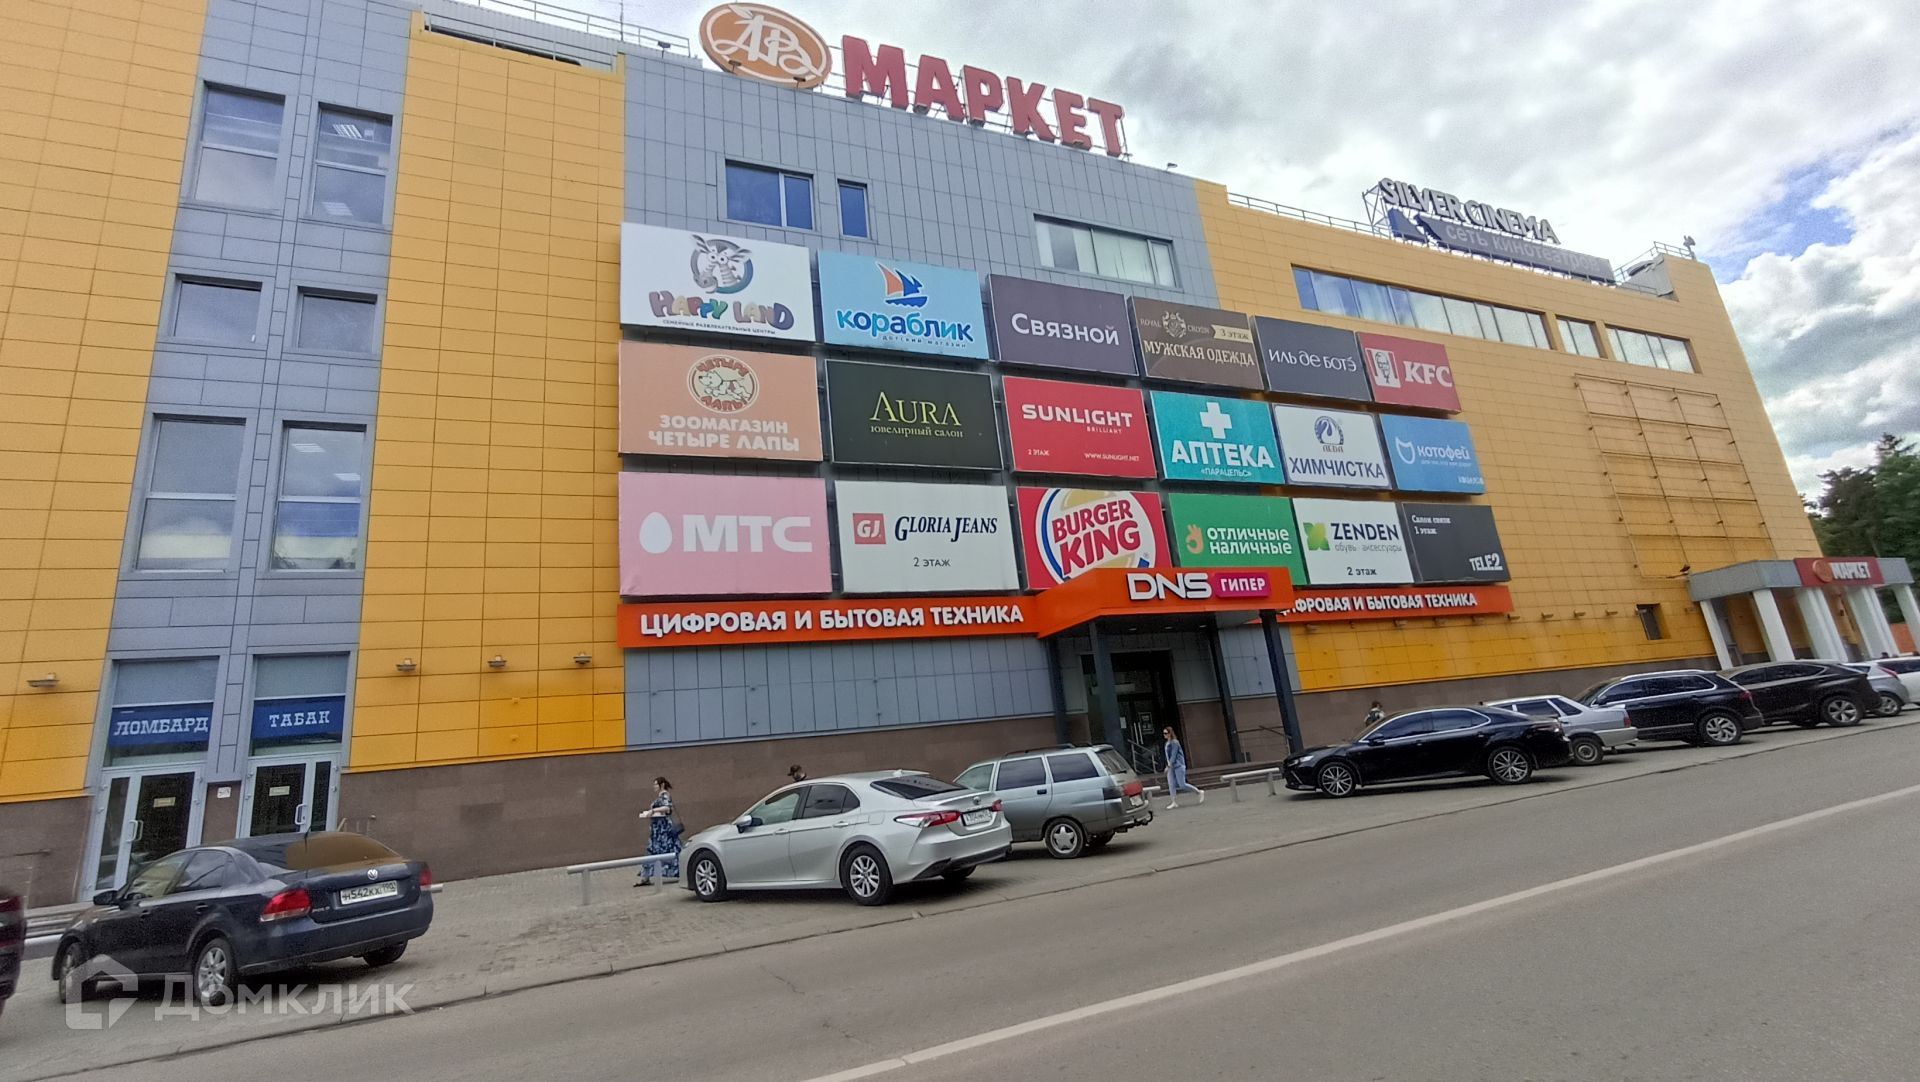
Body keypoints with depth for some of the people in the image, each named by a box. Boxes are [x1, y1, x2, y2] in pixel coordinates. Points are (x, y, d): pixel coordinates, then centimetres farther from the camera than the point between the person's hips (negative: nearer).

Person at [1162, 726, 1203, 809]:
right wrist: (1168, 765, 13)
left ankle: (1200, 793, 9)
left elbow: (1173, 755, -17)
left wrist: (1169, 766, -19)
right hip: (1171, 767, 8)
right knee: (1171, 784, 0)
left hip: (1178, 766, -8)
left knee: (1182, 785, -6)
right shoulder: (1167, 743, 12)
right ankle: (1174, 802, 3)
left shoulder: (1174, 742, -14)